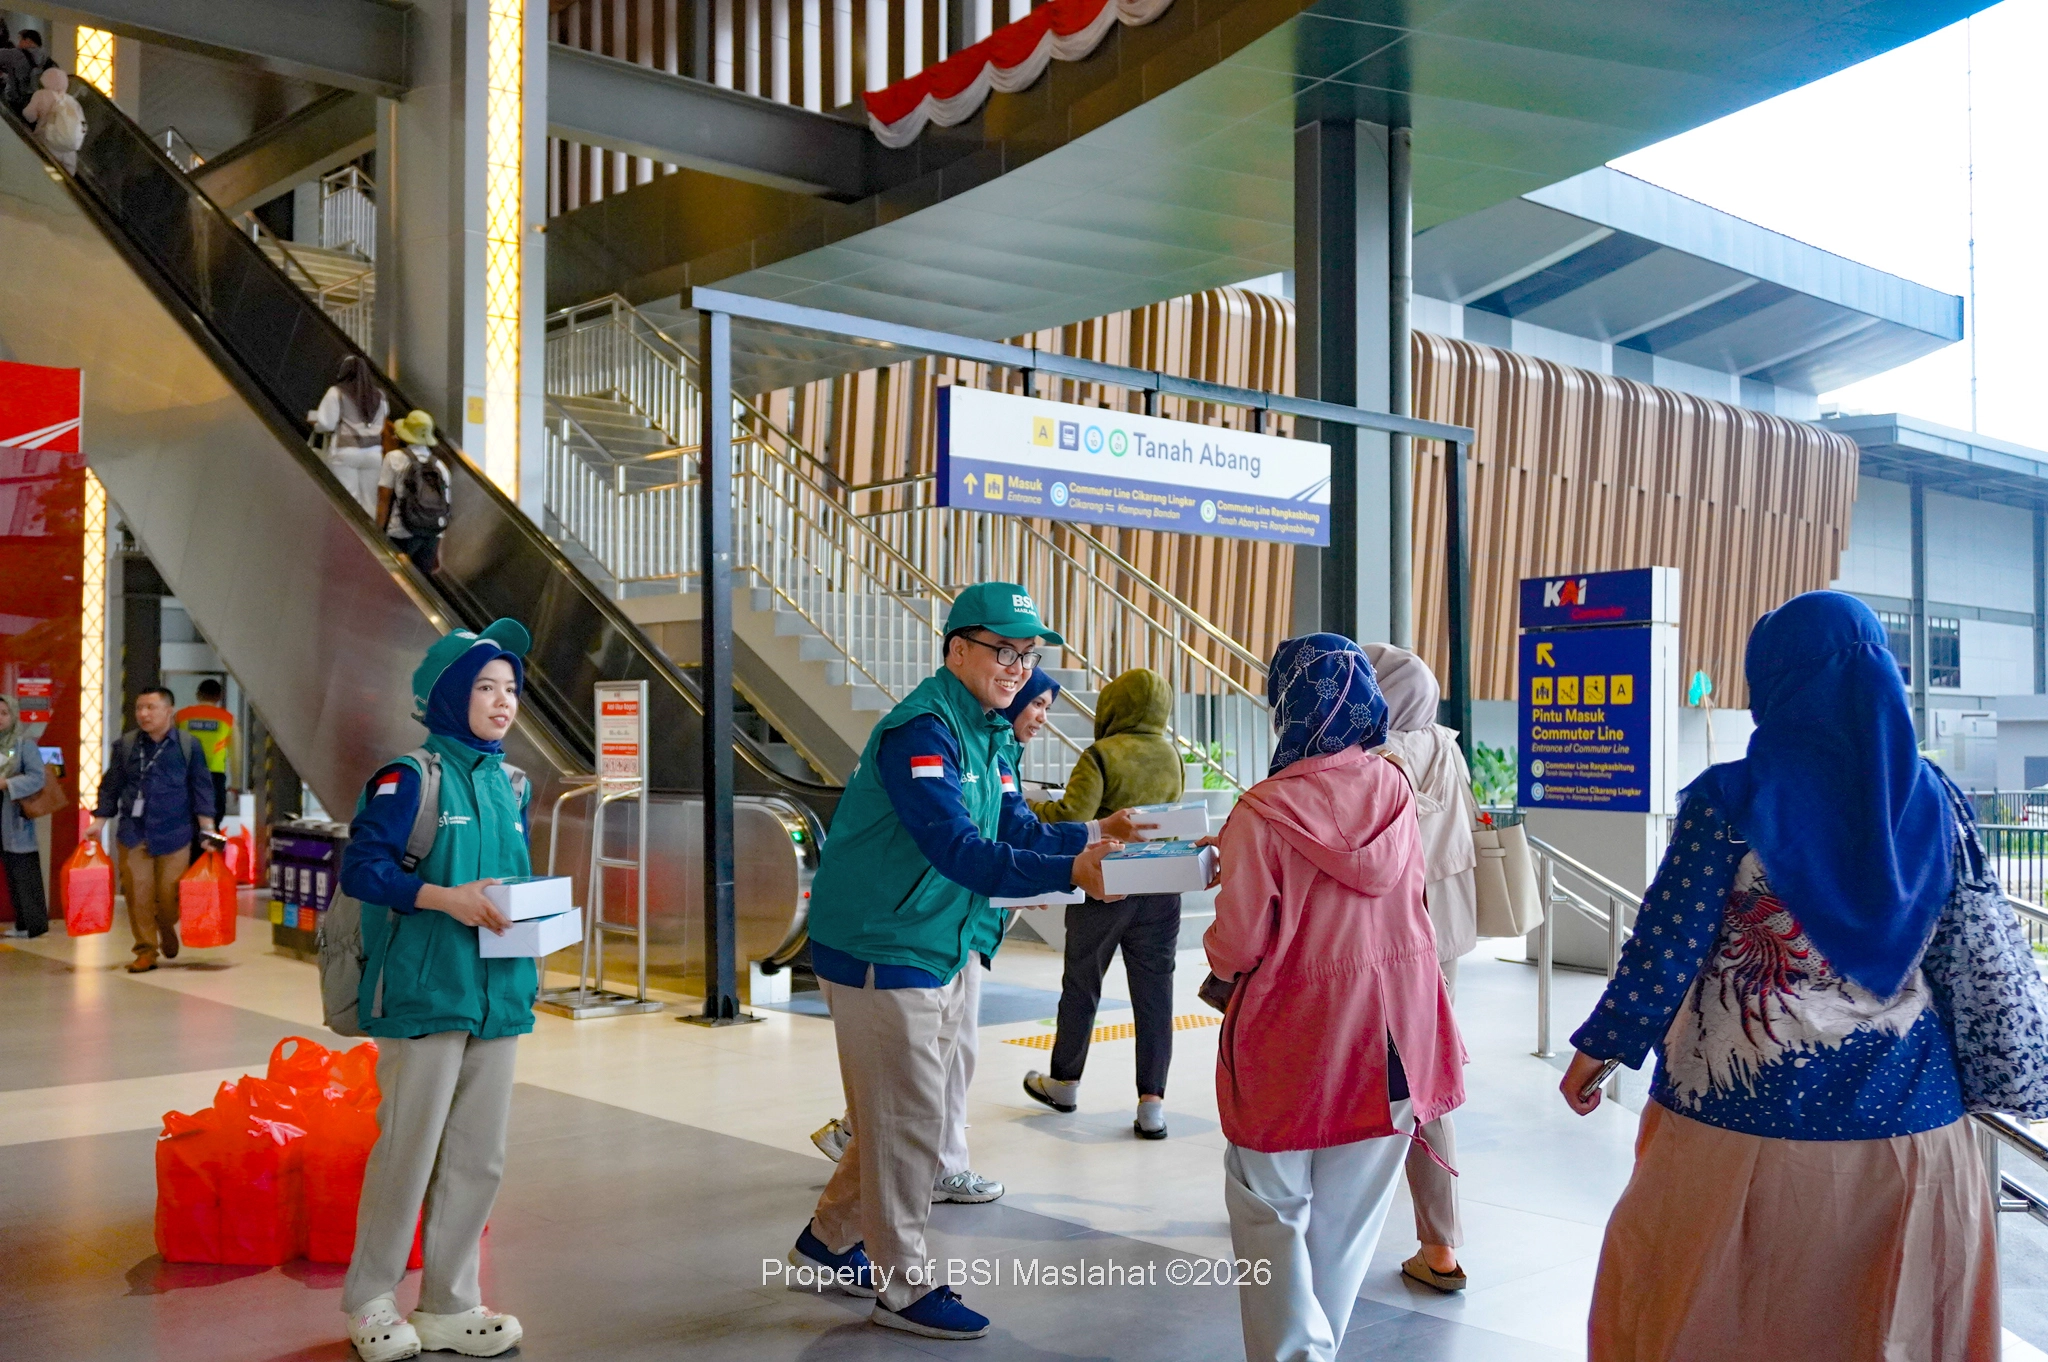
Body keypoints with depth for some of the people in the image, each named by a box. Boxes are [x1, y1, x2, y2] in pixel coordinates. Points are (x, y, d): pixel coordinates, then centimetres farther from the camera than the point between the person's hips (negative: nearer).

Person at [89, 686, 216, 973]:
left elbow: (201, 788, 3)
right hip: (133, 832, 1)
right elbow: (110, 787, 11)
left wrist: (207, 827, -3)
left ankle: (167, 930, 34)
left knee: (169, 894, 2)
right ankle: (146, 950, 10)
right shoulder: (126, 744, 5)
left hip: (173, 833, -1)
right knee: (138, 893, -2)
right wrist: (98, 822, 6)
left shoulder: (188, 745, 0)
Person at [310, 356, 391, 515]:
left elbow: (326, 424, -6)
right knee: (370, 499, 7)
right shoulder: (379, 395, 12)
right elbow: (385, 423, 16)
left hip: (345, 451, -4)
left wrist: (315, 424, 13)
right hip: (373, 452, 4)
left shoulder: (336, 393, -3)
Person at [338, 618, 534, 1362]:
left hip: (497, 993, 7)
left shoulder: (511, 784, 12)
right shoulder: (411, 777, -8)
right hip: (426, 990, -6)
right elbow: (362, 867, -14)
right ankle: (370, 1301, 21)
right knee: (409, 1149, 2)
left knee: (479, 1158, 11)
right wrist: (446, 898, -23)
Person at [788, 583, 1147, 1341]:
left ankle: (831, 1245, 36)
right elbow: (960, 851, -32)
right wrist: (1070, 873, -39)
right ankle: (902, 1287, 16)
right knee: (906, 1124, 1)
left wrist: (1092, 835, -11)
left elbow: (1016, 830, 6)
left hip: (943, 956, 10)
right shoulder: (922, 732, -22)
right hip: (883, 956, -10)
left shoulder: (986, 733, 10)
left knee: (901, 1119, 19)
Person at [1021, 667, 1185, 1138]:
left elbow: (1072, 816, -20)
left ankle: (1064, 1082, 29)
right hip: (1161, 890, 4)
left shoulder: (1102, 755, -12)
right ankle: (1151, 1103, 2)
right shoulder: (1172, 757, 5)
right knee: (1154, 994, 5)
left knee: (1081, 986, 13)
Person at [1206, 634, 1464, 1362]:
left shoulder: (1264, 812, -21)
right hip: (1387, 1037, 5)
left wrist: (1218, 951, 5)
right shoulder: (1394, 790, -6)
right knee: (1347, 1213, 19)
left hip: (1292, 1040, -4)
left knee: (1271, 1212, 12)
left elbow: (1235, 948, -17)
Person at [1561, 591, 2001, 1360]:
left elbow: (1667, 942, -11)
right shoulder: (1936, 800, 0)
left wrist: (1599, 1048, 1)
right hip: (1906, 1107, 4)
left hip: (1748, 1105, -3)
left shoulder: (1732, 798, -12)